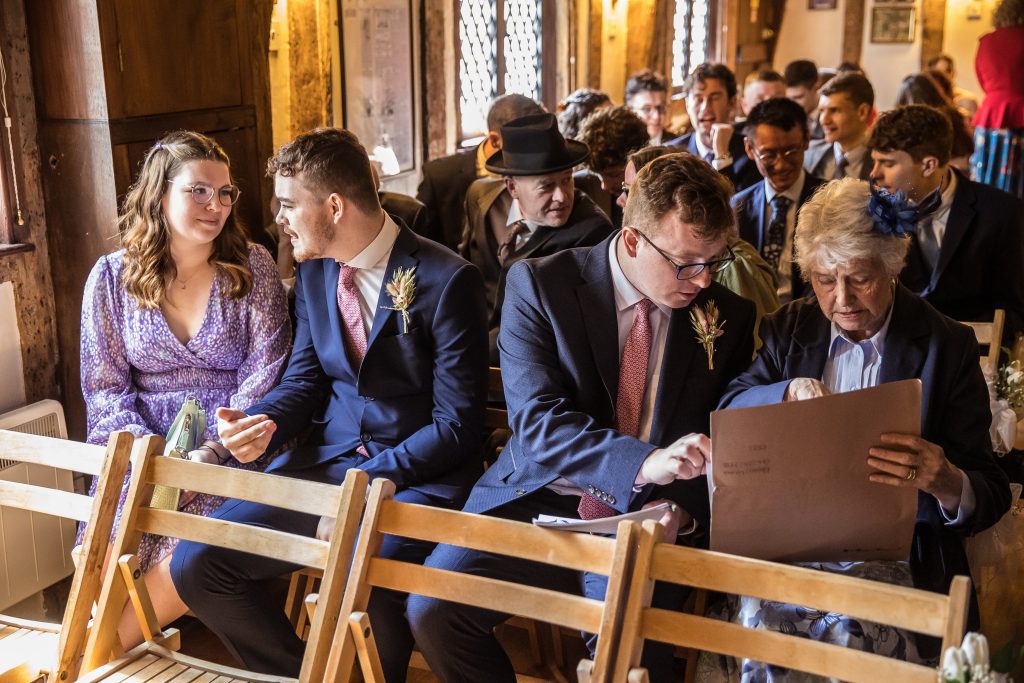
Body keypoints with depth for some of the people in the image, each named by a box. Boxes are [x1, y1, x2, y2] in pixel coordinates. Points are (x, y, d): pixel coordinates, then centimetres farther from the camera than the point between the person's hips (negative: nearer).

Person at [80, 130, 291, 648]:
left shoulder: (253, 268, 1)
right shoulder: (111, 277, 4)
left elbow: (264, 378, -4)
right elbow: (105, 388, 3)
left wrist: (211, 452, -18)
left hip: (231, 451, -1)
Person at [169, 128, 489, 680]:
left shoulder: (446, 280, -12)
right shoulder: (313, 272, 9)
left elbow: (457, 425, -13)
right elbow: (305, 379, 15)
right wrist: (262, 423, -7)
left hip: (418, 474, -6)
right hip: (327, 459, 6)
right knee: (194, 564, -7)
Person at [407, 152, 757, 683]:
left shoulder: (730, 315, 3)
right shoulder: (539, 284, -5)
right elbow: (536, 421, -15)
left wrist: (682, 508, -13)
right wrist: (643, 461, -31)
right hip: (538, 503, 0)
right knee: (432, 607, -21)